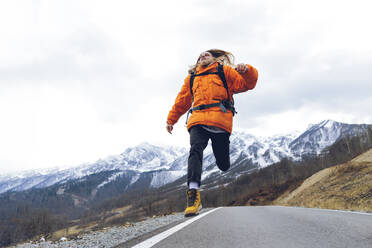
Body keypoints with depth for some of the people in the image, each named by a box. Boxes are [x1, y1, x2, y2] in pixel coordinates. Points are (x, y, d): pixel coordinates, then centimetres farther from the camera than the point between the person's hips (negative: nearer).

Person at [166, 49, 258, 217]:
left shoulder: (225, 71, 22)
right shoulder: (191, 77, 32)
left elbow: (247, 84, 12)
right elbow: (182, 100, 39)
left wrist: (247, 71, -9)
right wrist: (171, 119, 39)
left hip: (220, 121, -2)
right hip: (198, 120, 2)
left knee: (223, 165, -4)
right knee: (195, 150, -27)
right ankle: (193, 192, -39)